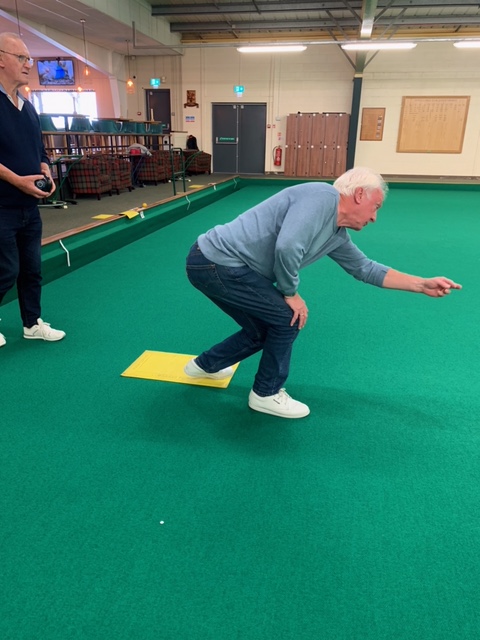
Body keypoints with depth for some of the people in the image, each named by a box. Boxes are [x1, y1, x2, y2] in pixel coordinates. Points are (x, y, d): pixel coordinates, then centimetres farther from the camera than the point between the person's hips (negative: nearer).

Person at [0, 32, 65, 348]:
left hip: (29, 206, 7)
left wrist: (46, 173, 2)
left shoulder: (29, 108, 14)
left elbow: (40, 151, 21)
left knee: (32, 267, 12)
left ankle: (33, 323, 26)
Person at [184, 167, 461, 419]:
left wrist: (423, 284, 23)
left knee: (262, 331, 19)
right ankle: (266, 394, 15)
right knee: (287, 317, -4)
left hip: (217, 265, 10)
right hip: (216, 262, -10)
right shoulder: (322, 196, -15)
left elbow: (365, 268, 24)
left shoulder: (337, 235, 13)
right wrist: (291, 293, -11)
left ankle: (205, 364, 40)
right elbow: (287, 248, -29)